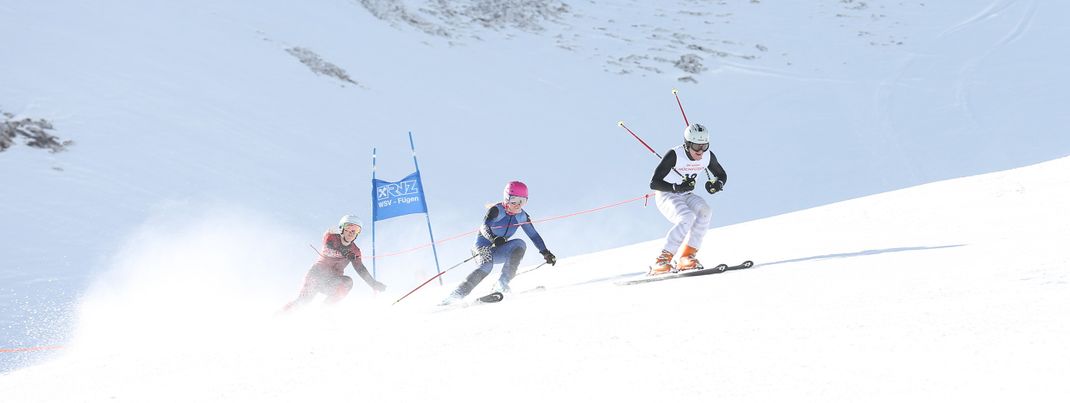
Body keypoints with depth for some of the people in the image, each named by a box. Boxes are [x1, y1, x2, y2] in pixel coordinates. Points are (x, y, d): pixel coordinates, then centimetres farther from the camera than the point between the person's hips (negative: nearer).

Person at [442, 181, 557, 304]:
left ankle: (502, 285, -24)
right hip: (483, 247, -6)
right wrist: (494, 239, -53)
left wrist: (546, 252, -1)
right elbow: (485, 227, -32)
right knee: (486, 266, -35)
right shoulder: (497, 210, -17)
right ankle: (457, 295, -35)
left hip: (498, 251, 6)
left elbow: (533, 235, 8)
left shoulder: (522, 216, 0)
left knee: (520, 244, -20)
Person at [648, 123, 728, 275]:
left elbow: (722, 175, 9)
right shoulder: (675, 155, -24)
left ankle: (686, 257, -20)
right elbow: (654, 183, -24)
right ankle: (661, 261, -27)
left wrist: (717, 184, -15)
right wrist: (676, 187, -39)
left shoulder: (708, 156, -9)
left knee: (704, 210, -26)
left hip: (686, 196, 5)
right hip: (666, 195, -5)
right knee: (687, 218, -32)